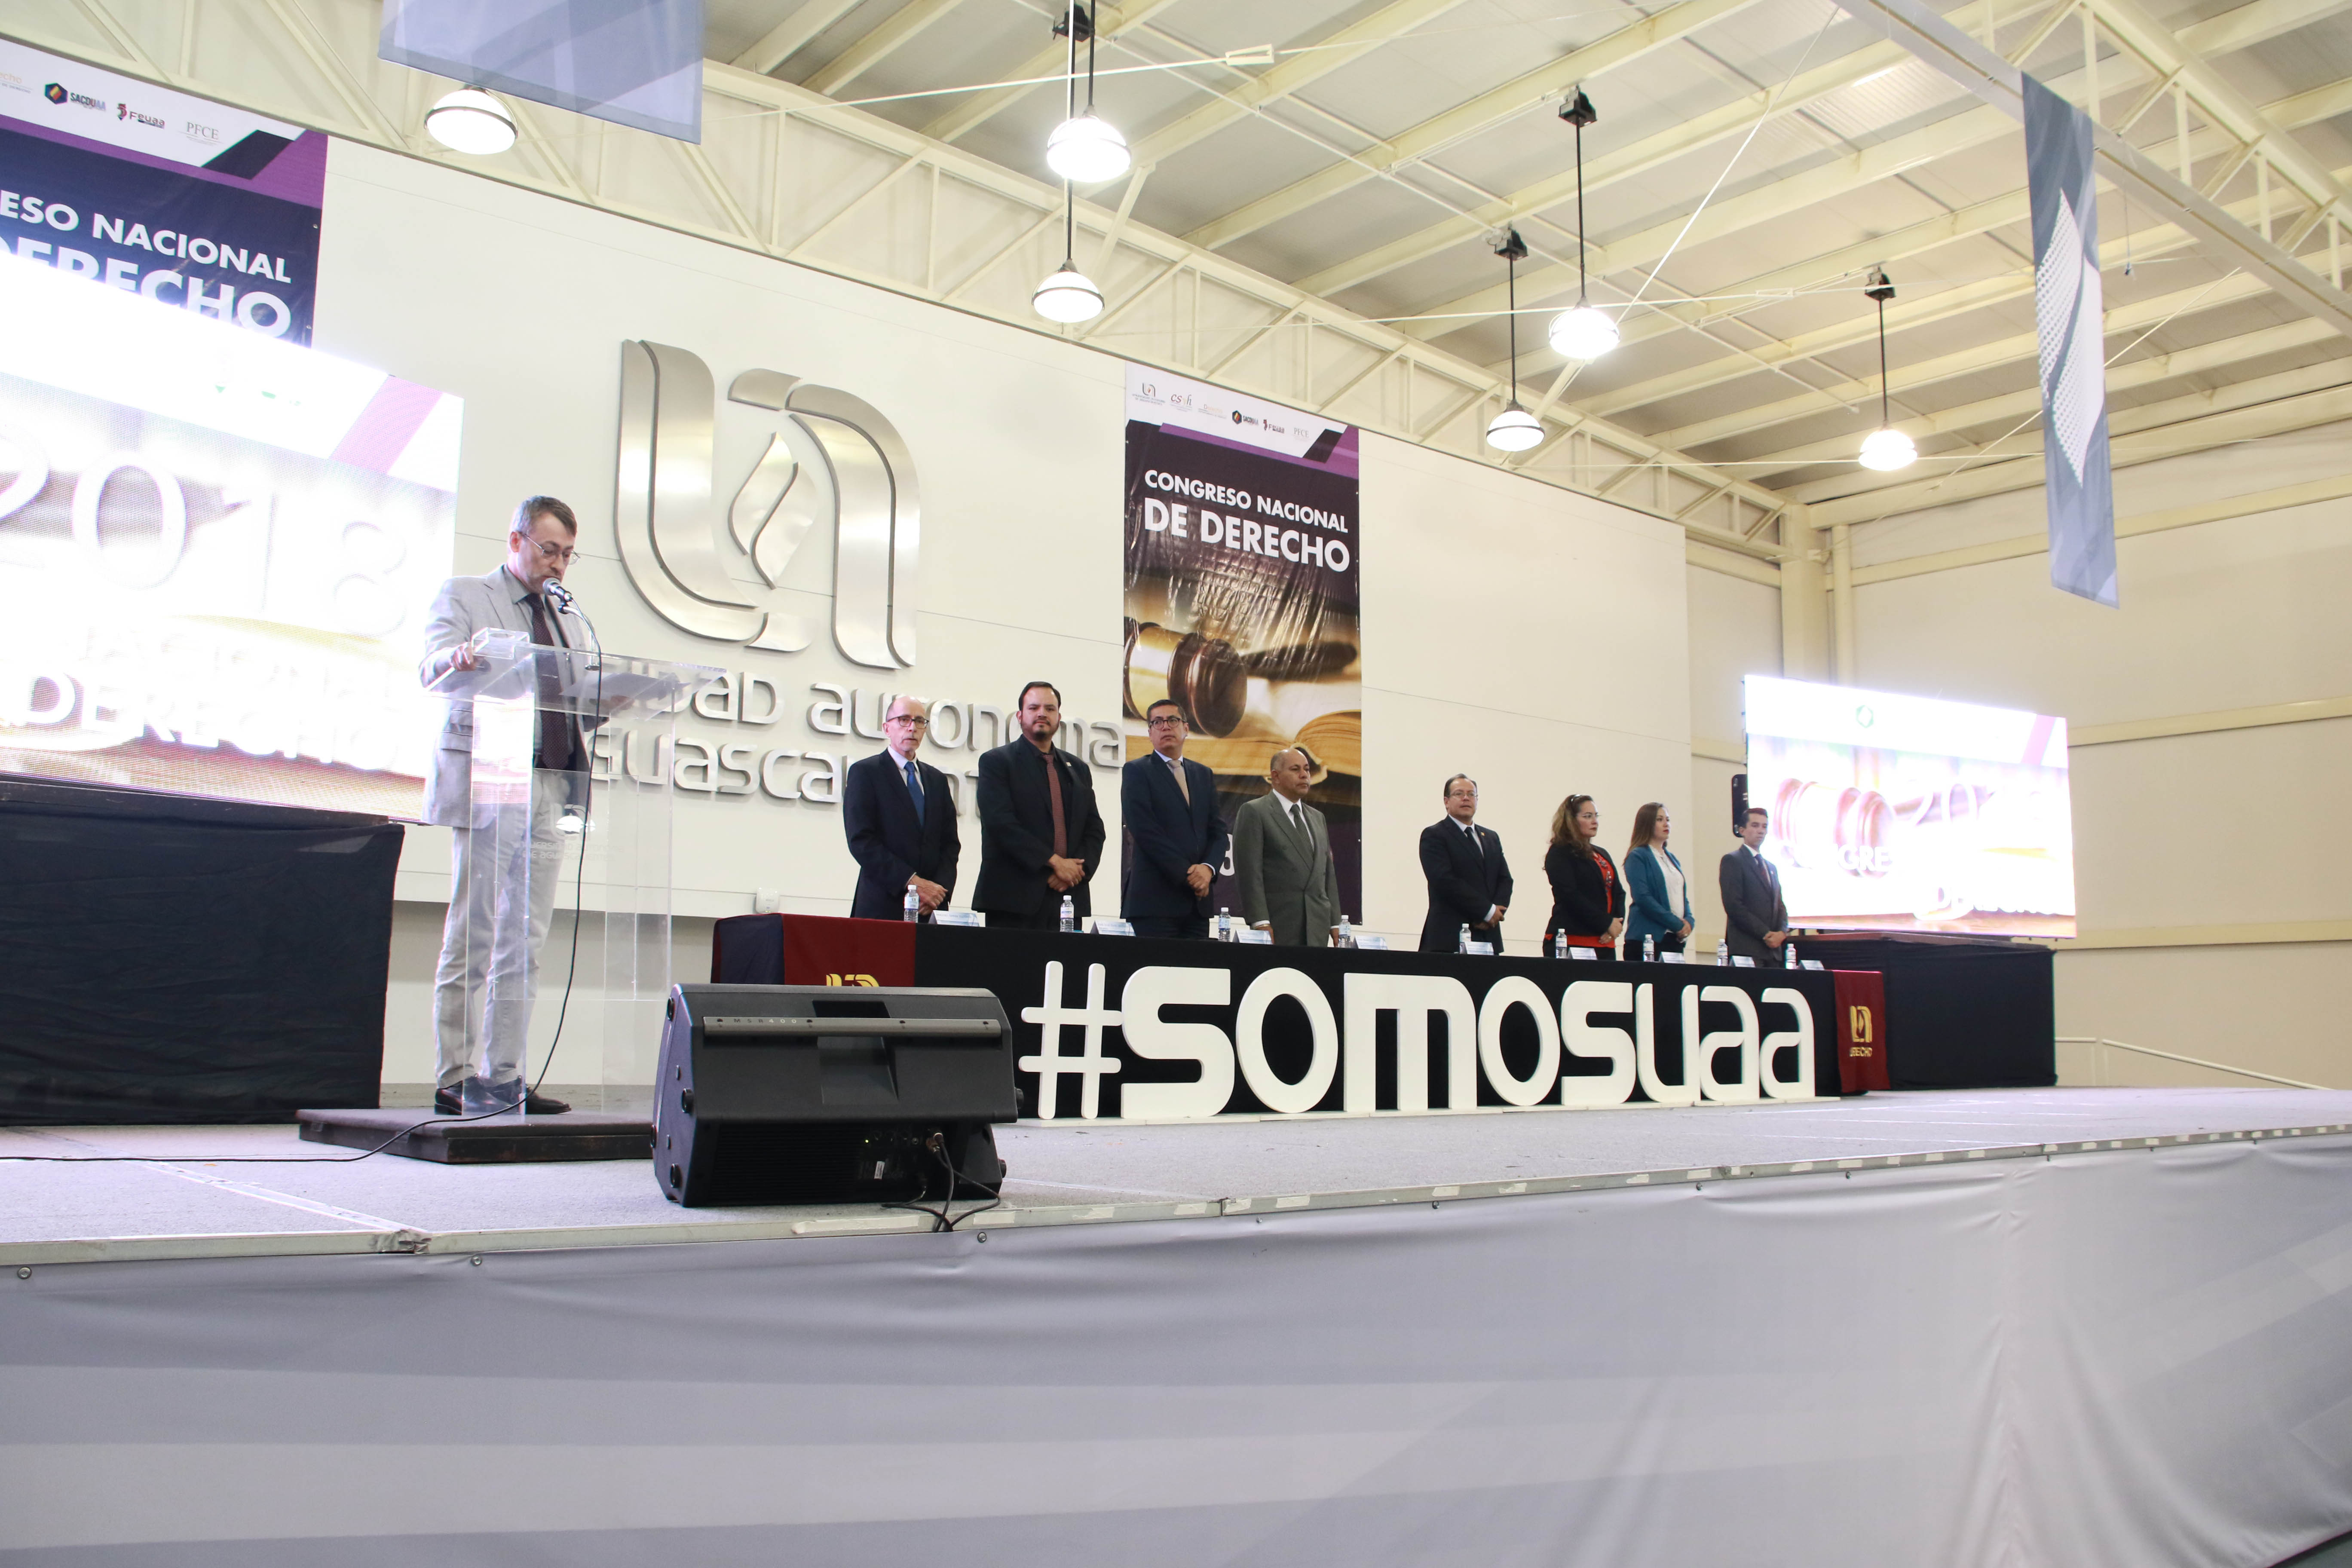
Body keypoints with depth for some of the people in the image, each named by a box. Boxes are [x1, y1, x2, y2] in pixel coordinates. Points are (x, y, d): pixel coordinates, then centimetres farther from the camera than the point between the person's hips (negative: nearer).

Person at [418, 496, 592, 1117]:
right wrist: (457, 657, -32)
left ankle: (504, 1076, 9)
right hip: (487, 782, -5)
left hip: (549, 788, 6)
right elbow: (432, 667, -9)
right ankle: (454, 1080, 2)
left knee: (525, 943, 5)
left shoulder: (569, 616, 24)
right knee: (472, 939, -3)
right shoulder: (461, 595, 7)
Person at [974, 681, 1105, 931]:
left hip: (1069, 900, 4)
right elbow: (1001, 823, -9)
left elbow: (1094, 830, 16)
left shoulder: (1078, 769, 20)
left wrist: (1078, 869, -4)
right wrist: (1054, 861, -14)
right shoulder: (996, 761, 4)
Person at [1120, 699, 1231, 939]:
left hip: (1197, 901, 5)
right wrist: (1186, 874, -13)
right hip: (1154, 900, -5)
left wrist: (1208, 868, -7)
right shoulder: (1136, 771, 3)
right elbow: (1145, 831, -9)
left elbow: (1218, 832, 13)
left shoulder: (1204, 775, 20)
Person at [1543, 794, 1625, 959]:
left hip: (1604, 942, 7)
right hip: (1572, 942, -7)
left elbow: (1618, 892, 17)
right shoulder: (1560, 854, -2)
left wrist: (1617, 925, -2)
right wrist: (1607, 923, -13)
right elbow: (1570, 896, -12)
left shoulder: (1602, 854, 23)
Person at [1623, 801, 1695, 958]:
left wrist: (1688, 922, -1)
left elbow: (1683, 896, 21)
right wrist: (1677, 924, -13)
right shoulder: (1638, 856, -3)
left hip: (1676, 939, 7)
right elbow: (1643, 898, -13)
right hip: (1648, 939, -7)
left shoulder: (1672, 859, 20)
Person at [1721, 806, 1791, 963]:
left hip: (1773, 949, 7)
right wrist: (1765, 934, -13)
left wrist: (1782, 932, 0)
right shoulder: (1732, 861, -2)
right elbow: (1733, 906, -11)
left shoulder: (1771, 867, 23)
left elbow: (1780, 906, 21)